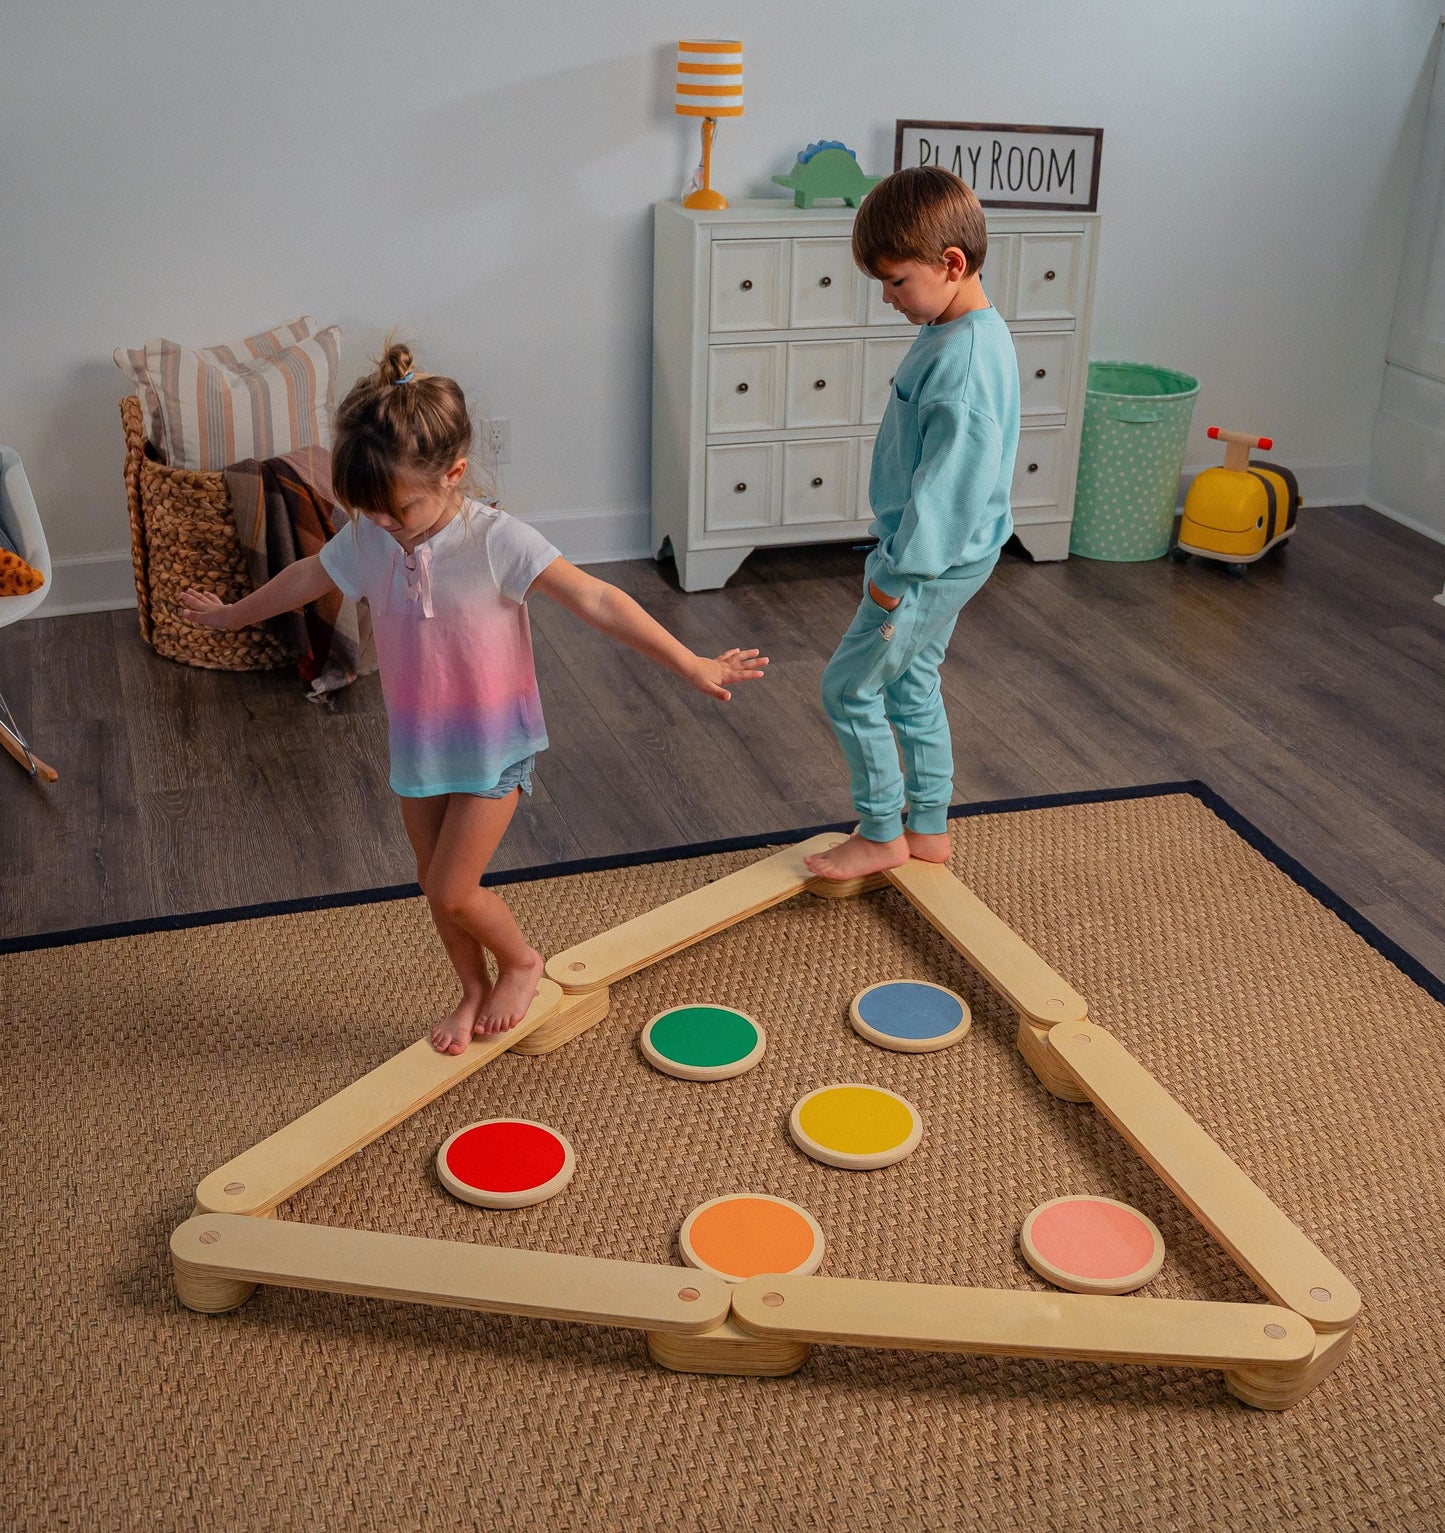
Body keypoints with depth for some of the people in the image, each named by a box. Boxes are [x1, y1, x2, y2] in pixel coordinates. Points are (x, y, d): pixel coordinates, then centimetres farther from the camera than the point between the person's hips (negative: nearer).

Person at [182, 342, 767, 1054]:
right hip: (418, 746, 6)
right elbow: (306, 578, 14)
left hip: (493, 746, -5)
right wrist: (229, 614, 29)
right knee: (435, 884, 15)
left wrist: (690, 664, -33)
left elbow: (595, 600, -28)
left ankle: (522, 961, 26)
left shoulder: (496, 540, -23)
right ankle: (475, 991, 40)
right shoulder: (367, 538, -7)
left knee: (452, 892, -5)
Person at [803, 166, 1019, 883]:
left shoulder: (964, 358, -26)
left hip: (934, 562, -10)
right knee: (911, 687, 19)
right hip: (936, 555, 10)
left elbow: (952, 477, -27)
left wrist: (901, 569, -22)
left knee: (849, 687, 1)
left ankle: (881, 833, 16)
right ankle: (928, 829, 32)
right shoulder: (955, 331, 6)